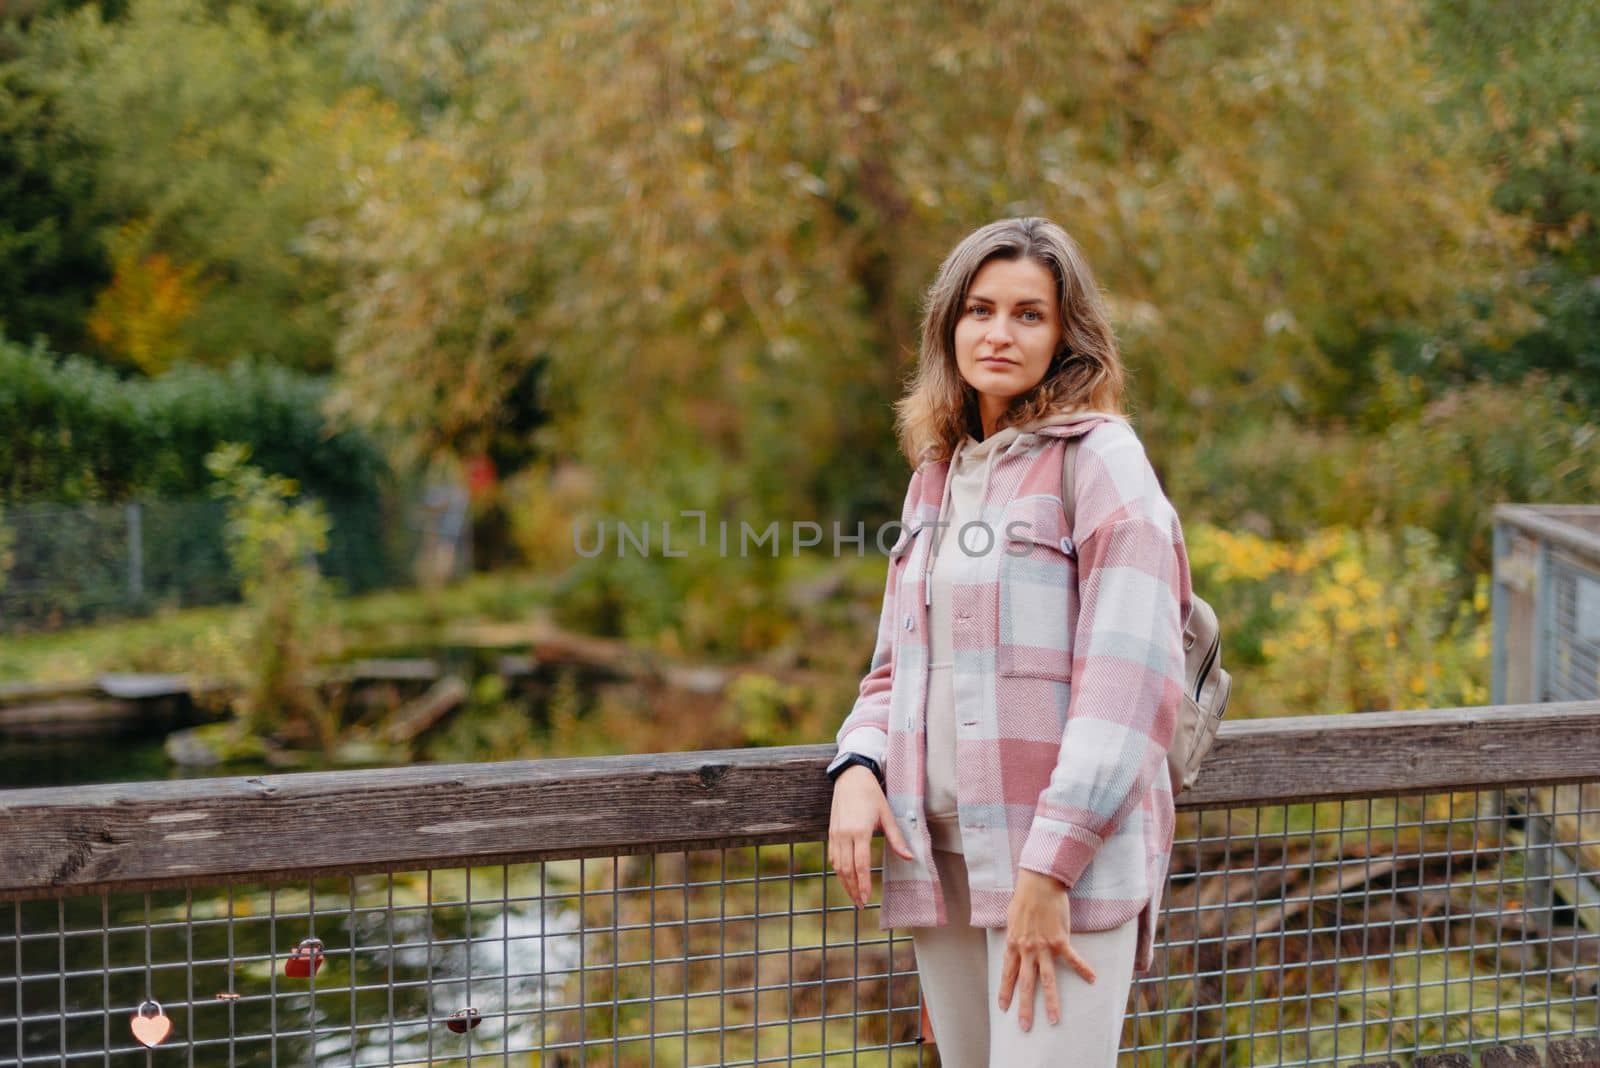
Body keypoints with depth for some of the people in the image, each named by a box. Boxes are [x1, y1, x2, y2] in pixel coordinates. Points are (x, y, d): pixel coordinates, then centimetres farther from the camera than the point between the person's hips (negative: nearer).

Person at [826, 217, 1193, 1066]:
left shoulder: (1101, 458, -5)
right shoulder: (935, 477, 16)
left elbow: (1130, 677, -14)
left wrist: (1051, 866, -19)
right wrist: (857, 769, -2)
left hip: (1066, 852, -6)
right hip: (940, 851, 6)